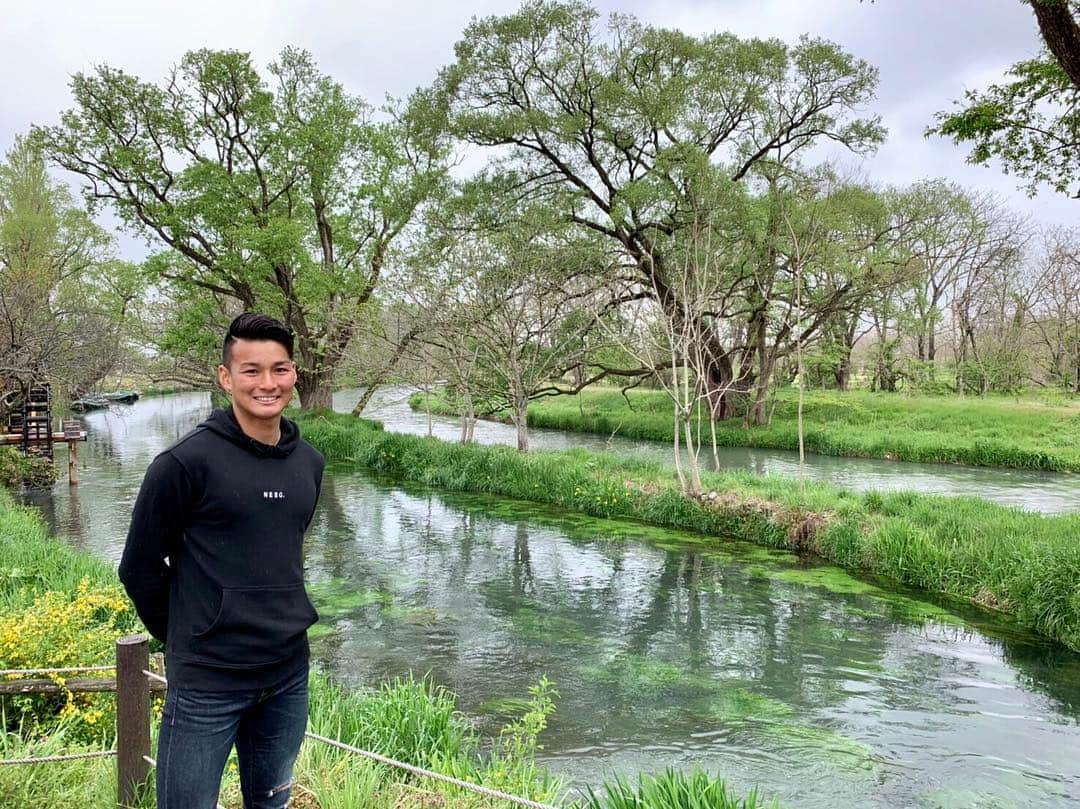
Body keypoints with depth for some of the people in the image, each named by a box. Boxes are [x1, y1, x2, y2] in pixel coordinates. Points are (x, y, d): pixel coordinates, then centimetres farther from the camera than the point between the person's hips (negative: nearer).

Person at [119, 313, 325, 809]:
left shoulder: (309, 462, 4)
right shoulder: (187, 462, -14)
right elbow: (140, 567, -6)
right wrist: (183, 636, 3)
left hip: (290, 674, 5)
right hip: (207, 680, -5)